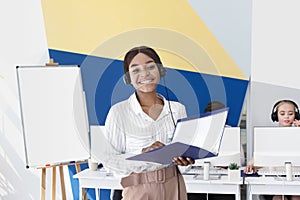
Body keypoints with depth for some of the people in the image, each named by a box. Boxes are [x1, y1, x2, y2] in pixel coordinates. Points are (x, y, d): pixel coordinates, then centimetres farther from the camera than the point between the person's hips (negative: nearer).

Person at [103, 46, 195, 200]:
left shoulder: (178, 109, 1)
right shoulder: (118, 112, -10)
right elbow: (108, 160, -11)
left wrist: (186, 159, -11)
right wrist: (143, 152, -24)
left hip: (174, 187, 3)